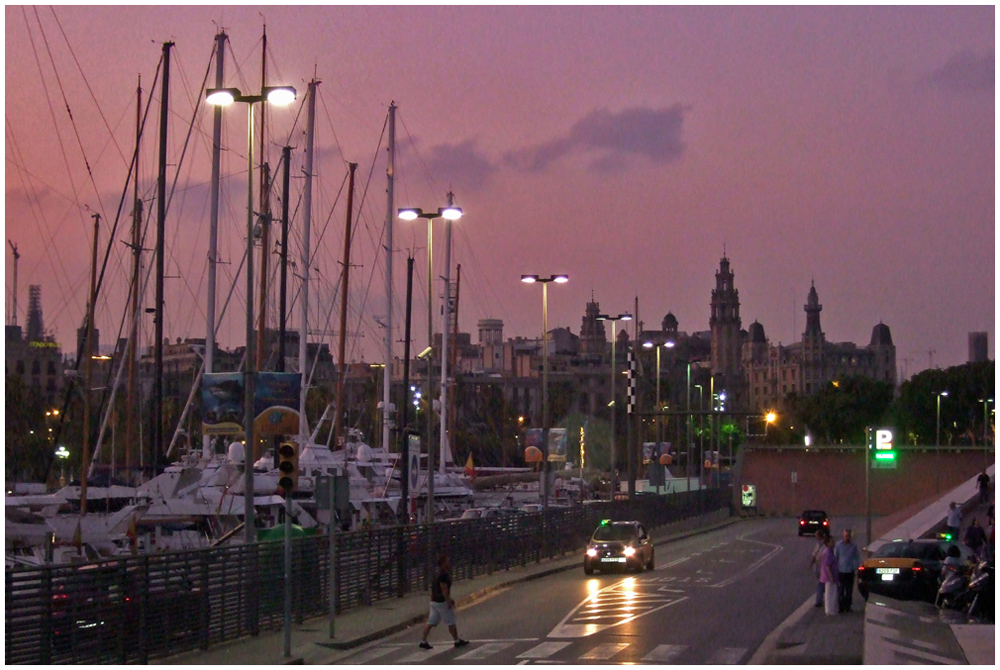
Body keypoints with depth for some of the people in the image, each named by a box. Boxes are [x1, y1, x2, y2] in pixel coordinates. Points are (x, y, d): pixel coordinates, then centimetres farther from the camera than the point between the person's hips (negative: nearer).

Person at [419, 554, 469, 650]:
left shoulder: (438, 574, 13)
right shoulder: (444, 575, -18)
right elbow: (444, 590, -22)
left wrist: (449, 600, 26)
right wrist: (449, 602, -17)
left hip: (434, 601, 9)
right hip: (442, 602, -9)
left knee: (431, 623, 8)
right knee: (451, 623, 4)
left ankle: (423, 641, 5)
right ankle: (457, 641, 15)